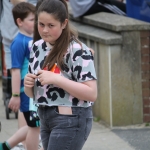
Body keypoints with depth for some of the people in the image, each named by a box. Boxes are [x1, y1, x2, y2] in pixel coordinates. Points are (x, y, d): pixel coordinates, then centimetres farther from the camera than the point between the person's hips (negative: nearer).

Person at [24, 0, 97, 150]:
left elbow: (91, 93, -19)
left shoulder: (77, 50, -14)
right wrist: (28, 84, -8)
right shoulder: (37, 48, 8)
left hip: (71, 120, -8)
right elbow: (32, 93, 16)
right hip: (45, 119, 8)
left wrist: (56, 79, -26)